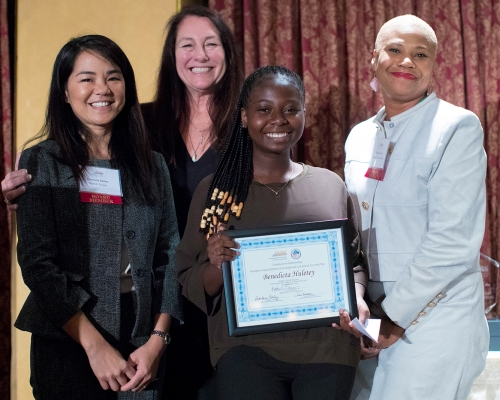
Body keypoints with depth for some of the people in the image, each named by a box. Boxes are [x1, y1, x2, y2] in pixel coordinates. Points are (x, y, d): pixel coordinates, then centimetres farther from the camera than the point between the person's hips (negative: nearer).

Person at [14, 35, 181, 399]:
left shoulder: (152, 166, 8)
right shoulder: (42, 163, -2)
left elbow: (169, 256, 5)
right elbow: (38, 263, -9)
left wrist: (157, 341, -7)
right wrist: (95, 345, -15)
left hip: (143, 352, 3)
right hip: (68, 347, -3)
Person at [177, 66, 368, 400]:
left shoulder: (331, 185, 5)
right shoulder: (217, 189, 2)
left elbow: (353, 262, 13)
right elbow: (190, 285, 4)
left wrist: (357, 299, -7)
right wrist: (216, 266, -17)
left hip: (327, 348, 2)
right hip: (246, 350, -1)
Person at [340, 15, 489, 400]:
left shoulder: (457, 127, -8)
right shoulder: (359, 137, 11)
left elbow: (454, 239, -15)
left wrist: (397, 313, -13)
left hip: (434, 320, -6)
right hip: (369, 321, 6)